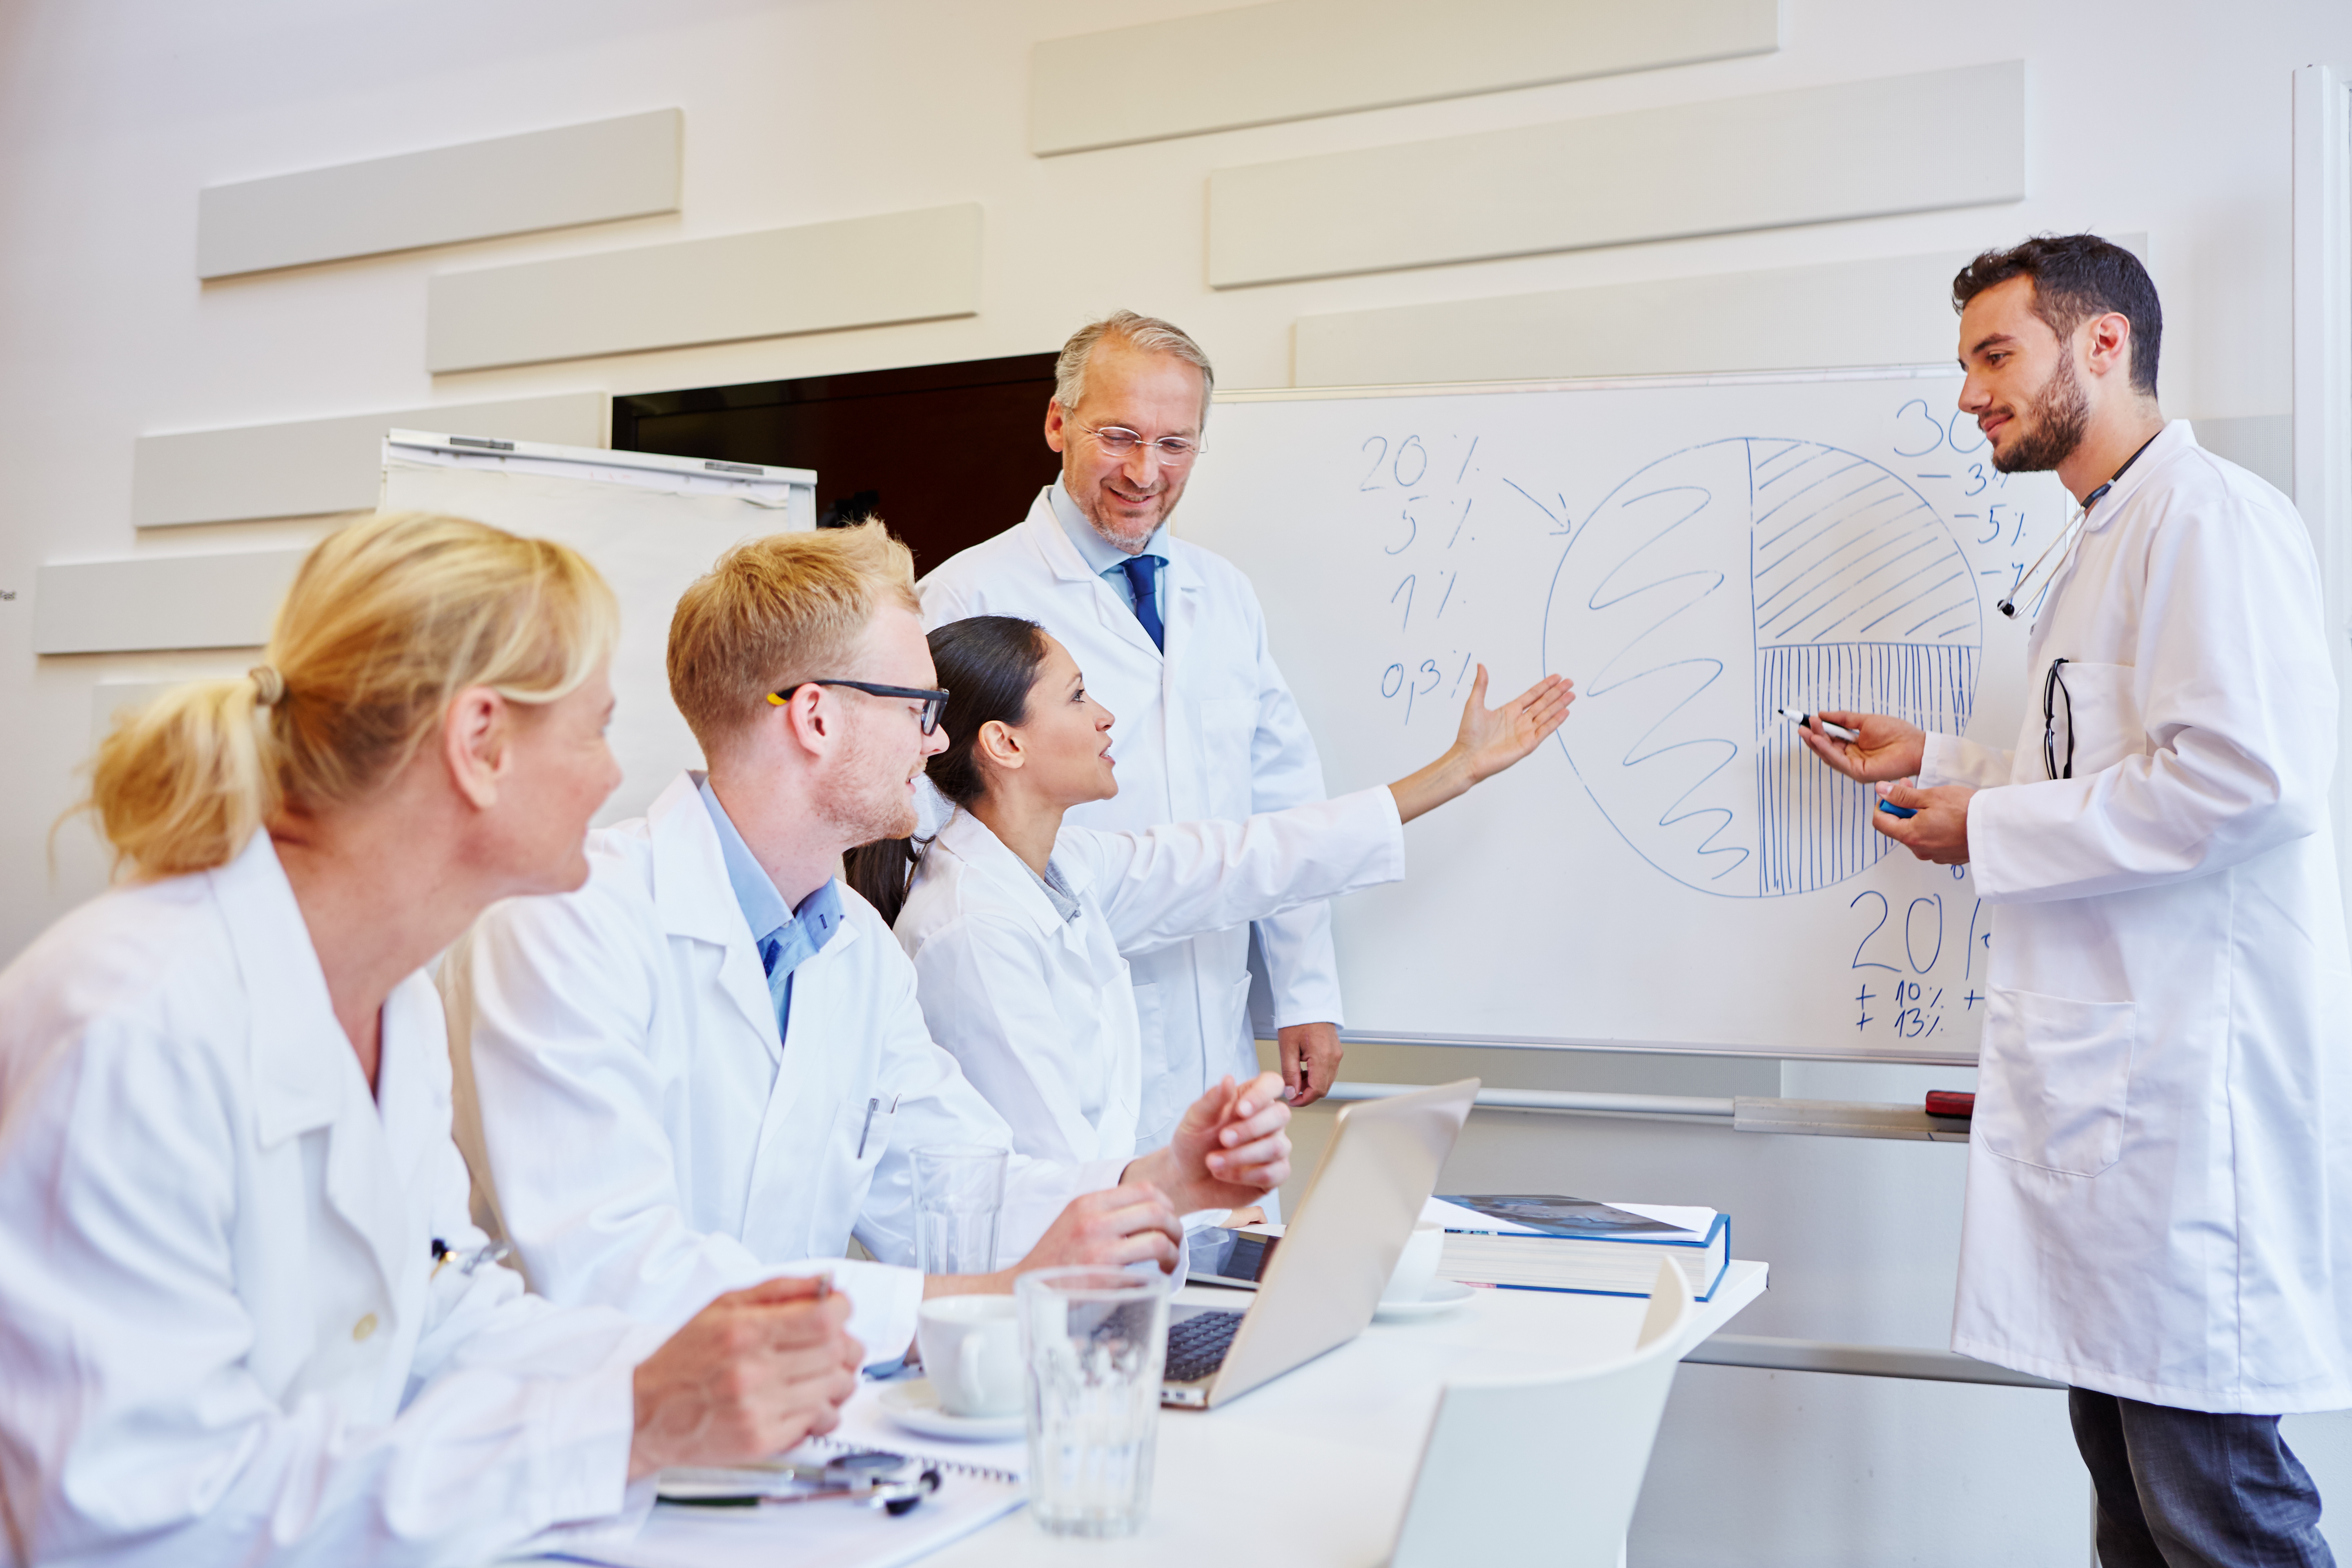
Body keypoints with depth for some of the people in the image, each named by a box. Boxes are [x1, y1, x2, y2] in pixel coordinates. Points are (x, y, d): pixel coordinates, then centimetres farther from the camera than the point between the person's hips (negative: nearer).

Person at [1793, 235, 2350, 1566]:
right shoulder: (2103, 545, 21)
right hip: (2107, 1074, 10)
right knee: (2123, 1448, 16)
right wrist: (1936, 762, 20)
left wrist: (1989, 832, -14)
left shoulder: (2208, 514, -11)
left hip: (2191, 1075, -10)